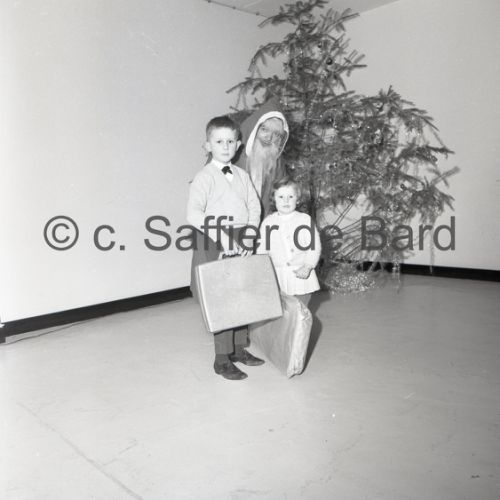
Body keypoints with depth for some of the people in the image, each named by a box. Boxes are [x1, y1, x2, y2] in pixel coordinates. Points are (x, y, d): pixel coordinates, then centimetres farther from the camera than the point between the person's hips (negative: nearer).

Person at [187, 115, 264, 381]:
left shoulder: (242, 175, 10)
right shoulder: (204, 177, -7)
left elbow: (254, 206, 6)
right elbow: (194, 214, -18)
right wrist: (222, 237, -25)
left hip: (241, 242, 6)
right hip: (214, 242, -5)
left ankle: (239, 347, 30)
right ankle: (222, 359, 12)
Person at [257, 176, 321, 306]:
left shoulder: (305, 220, -1)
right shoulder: (268, 222, 4)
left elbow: (315, 247, -1)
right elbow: (262, 249, 9)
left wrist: (307, 266, -12)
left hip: (300, 274, -1)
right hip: (277, 277, 1)